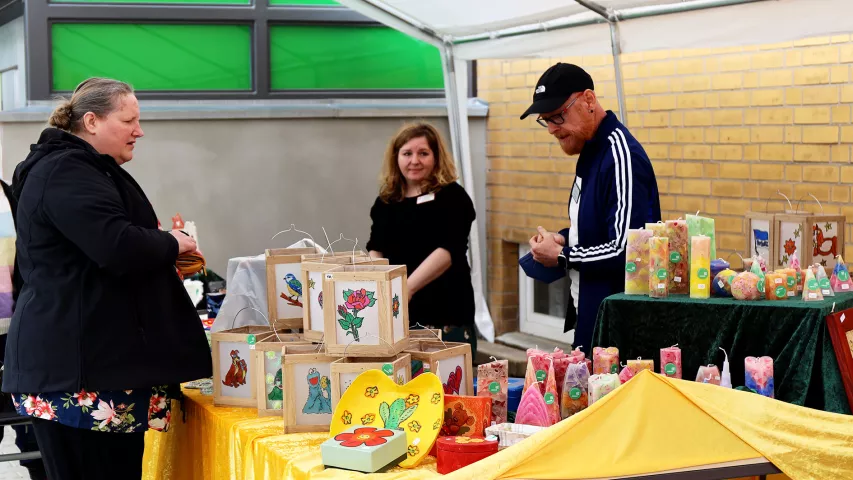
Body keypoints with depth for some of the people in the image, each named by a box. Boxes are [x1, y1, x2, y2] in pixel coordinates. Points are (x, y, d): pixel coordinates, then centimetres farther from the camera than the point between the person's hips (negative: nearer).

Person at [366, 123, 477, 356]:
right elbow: (376, 250, 9)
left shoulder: (452, 197, -4)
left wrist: (408, 287, -30)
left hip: (446, 315, -4)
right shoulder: (386, 200, 13)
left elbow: (447, 250, -17)